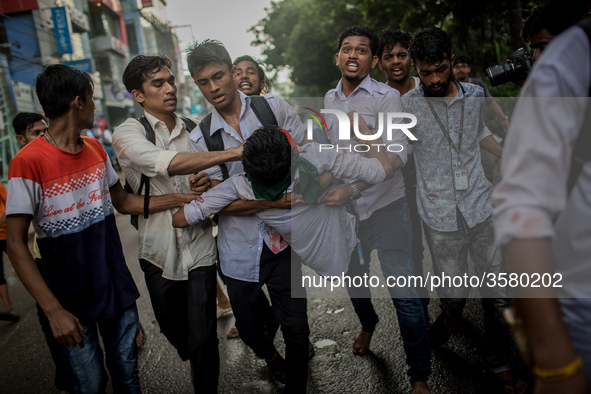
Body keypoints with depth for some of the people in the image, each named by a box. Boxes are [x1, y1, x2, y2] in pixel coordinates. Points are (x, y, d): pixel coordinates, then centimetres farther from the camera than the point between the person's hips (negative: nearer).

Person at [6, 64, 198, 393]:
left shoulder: (96, 149, 4)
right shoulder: (29, 162, -17)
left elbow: (123, 202, 15)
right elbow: (17, 245, -16)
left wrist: (180, 198, 4)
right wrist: (54, 311, -20)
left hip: (117, 288, 5)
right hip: (72, 301, -5)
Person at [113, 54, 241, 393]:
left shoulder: (192, 132, 4)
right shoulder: (128, 133, -8)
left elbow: (210, 181, 15)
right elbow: (167, 163, -29)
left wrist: (209, 186, -9)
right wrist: (233, 153, -34)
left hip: (199, 248, 1)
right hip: (159, 252, 0)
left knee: (203, 338, -3)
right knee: (172, 328, 19)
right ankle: (195, 361, 49)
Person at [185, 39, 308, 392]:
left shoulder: (274, 108, 0)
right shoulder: (201, 138, -1)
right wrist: (279, 199, -18)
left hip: (285, 240, -1)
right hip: (241, 248, 1)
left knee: (296, 328, 2)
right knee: (249, 329, 16)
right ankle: (270, 355, 51)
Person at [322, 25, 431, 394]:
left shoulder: (387, 97, -8)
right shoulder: (328, 100, 7)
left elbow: (396, 155, -20)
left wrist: (353, 188, -30)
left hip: (386, 205, -4)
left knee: (405, 294, -2)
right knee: (354, 282, 20)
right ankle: (368, 324, 53)